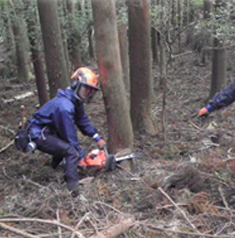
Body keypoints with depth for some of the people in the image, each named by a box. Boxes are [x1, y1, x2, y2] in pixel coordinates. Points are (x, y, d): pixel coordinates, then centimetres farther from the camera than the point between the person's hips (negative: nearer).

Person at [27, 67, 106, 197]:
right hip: (38, 135, -10)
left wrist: (98, 138, 9)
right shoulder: (65, 106, -28)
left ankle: (55, 165, 40)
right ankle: (73, 189, -23)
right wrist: (80, 157, -13)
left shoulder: (75, 100, 2)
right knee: (71, 151, -23)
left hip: (48, 131, 10)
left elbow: (83, 121, 12)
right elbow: (70, 135, -22)